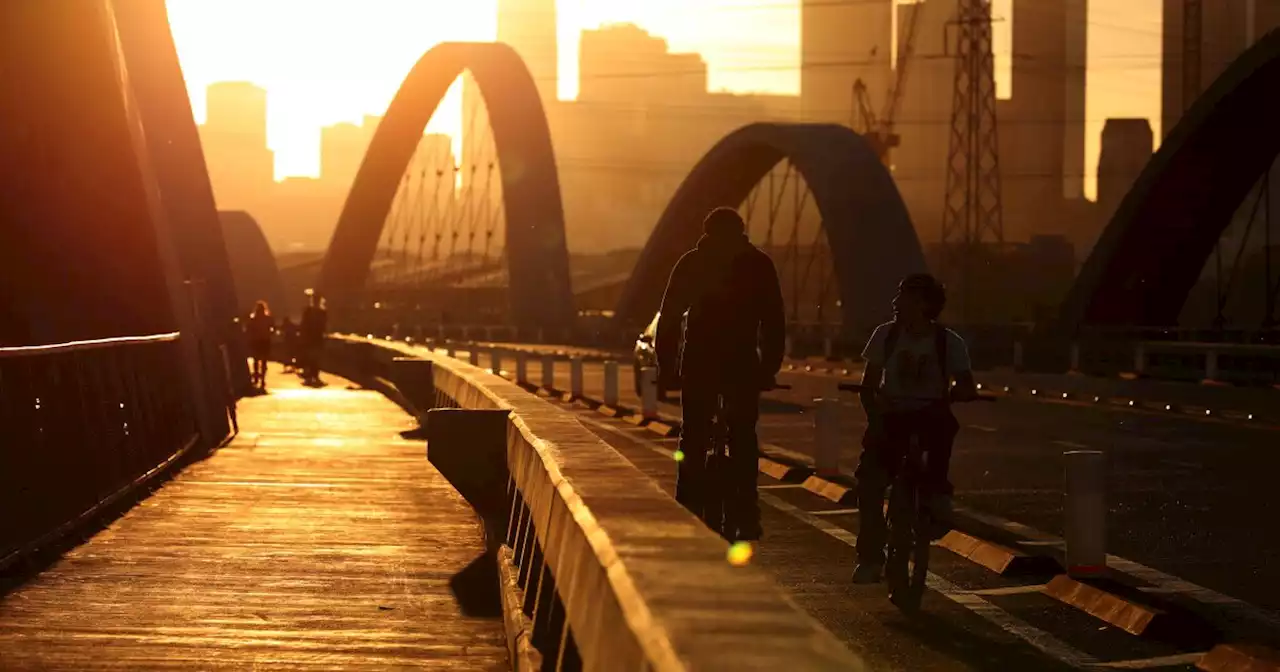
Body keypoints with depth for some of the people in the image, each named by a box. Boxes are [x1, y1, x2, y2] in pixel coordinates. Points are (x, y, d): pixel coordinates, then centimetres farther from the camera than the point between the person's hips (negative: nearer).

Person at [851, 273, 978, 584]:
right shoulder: (886, 334, 2)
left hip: (929, 415, -1)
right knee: (869, 477, -20)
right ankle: (871, 556, -11)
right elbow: (869, 386, 4)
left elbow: (968, 389, -8)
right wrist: (875, 417, -12)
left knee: (943, 423, -38)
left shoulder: (949, 342, -3)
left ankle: (937, 490, -21)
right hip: (892, 418, 1)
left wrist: (946, 397, -26)